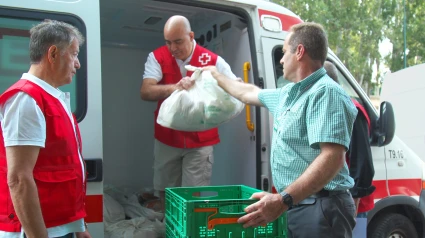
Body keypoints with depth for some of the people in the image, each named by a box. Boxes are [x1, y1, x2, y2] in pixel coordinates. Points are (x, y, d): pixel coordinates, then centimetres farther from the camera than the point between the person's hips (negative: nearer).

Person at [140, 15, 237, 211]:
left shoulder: (213, 60, -7)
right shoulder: (157, 57, -4)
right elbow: (145, 92, -17)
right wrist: (175, 87, -35)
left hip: (200, 140, -2)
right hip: (166, 139, 3)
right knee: (165, 192, 15)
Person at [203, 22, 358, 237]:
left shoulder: (325, 92, -16)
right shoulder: (288, 93, 15)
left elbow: (333, 158, -26)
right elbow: (251, 93, 33)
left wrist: (283, 200, -31)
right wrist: (217, 77, 42)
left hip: (320, 209, -9)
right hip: (294, 205, 9)